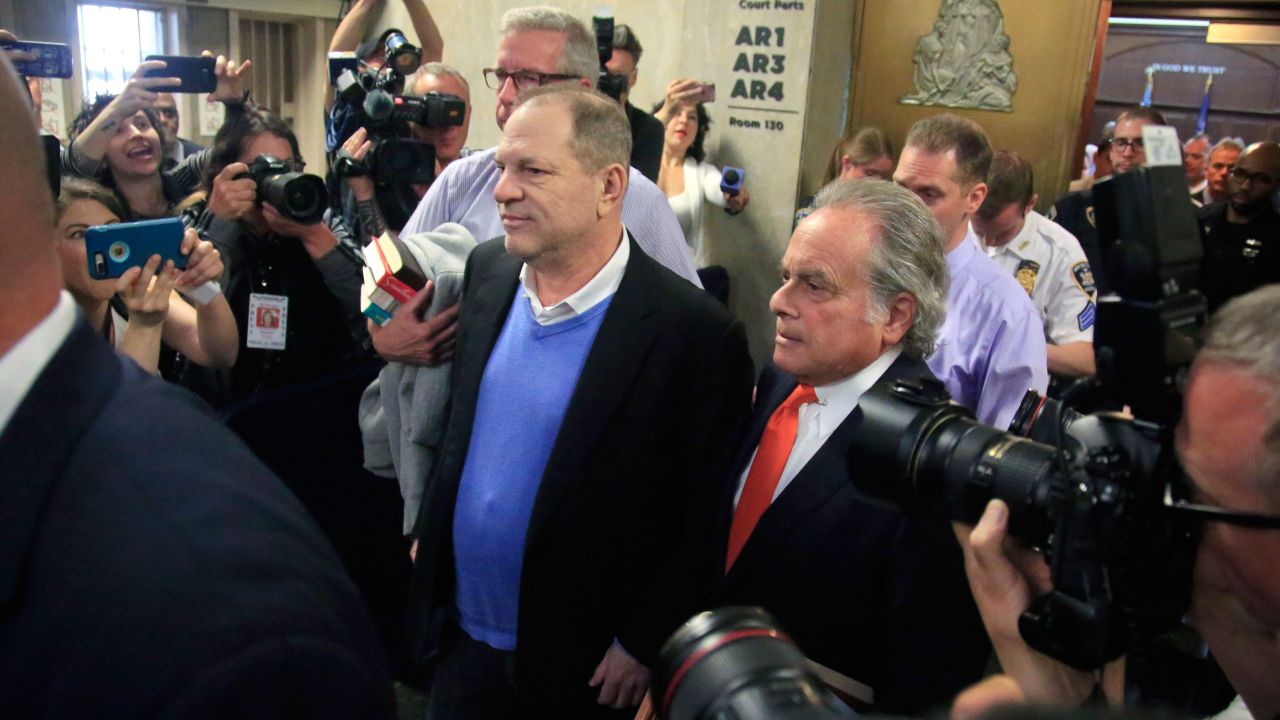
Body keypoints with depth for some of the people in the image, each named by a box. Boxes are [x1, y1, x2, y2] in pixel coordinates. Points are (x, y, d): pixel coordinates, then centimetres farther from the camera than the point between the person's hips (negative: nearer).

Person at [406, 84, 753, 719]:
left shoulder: (695, 334, -22)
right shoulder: (487, 271, -3)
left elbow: (704, 523, -15)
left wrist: (642, 645, -11)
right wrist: (428, 526, 11)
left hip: (578, 667, -4)